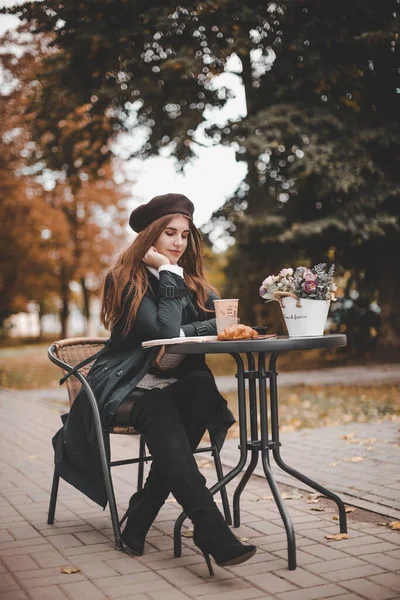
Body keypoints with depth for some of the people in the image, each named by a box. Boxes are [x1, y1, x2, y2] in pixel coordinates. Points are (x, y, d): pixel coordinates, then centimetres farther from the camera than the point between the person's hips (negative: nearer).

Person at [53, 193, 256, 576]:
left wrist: (179, 338, -17)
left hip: (175, 388, 4)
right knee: (161, 412, -36)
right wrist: (169, 272, -11)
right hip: (126, 389, -4)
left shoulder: (192, 280, 14)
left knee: (202, 388, -30)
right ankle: (212, 533, -50)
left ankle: (138, 523, -26)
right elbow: (163, 331, -16)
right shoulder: (125, 278, -3)